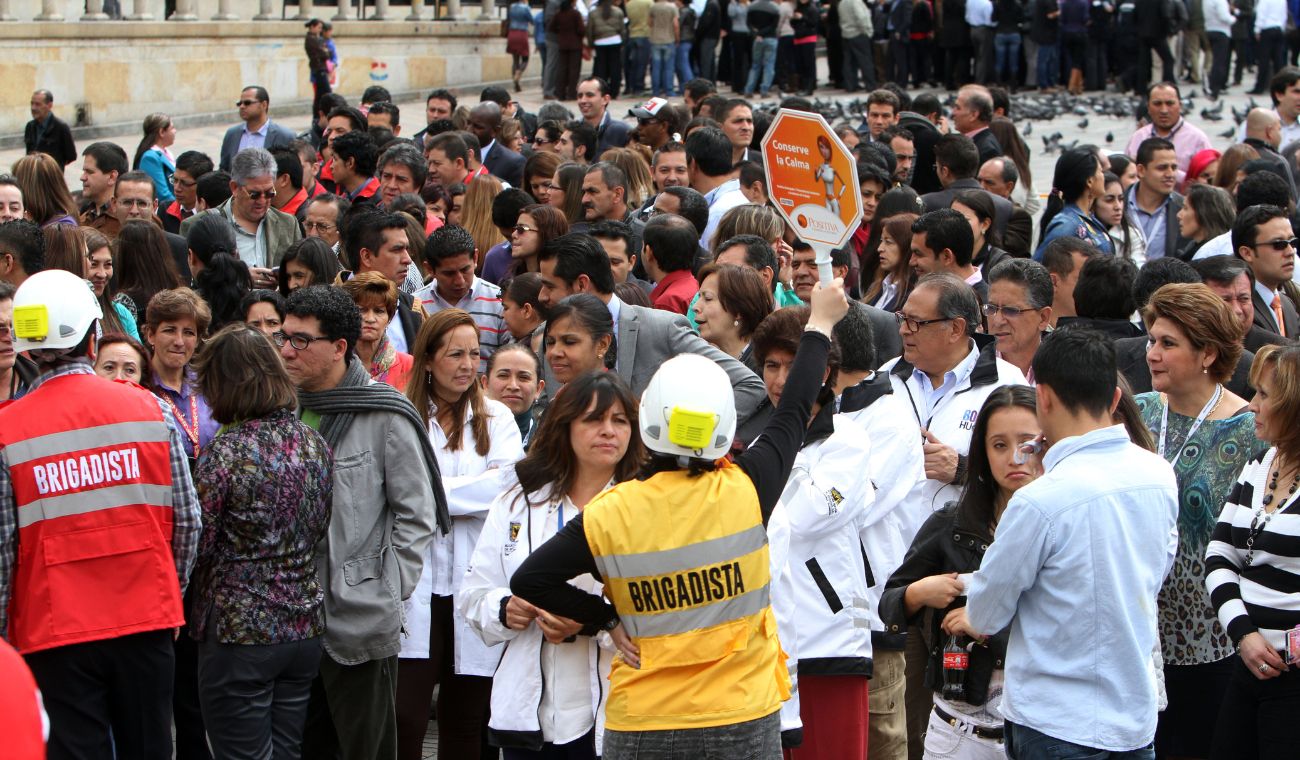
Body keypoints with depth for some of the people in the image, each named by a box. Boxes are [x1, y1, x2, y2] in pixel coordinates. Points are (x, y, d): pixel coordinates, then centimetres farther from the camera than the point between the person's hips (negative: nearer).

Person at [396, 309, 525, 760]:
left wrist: (433, 491, -10)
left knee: (466, 721, 9)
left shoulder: (496, 418, 9)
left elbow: (510, 485, -5)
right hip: (416, 589, -2)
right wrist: (475, 488, -10)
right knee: (405, 716, -8)